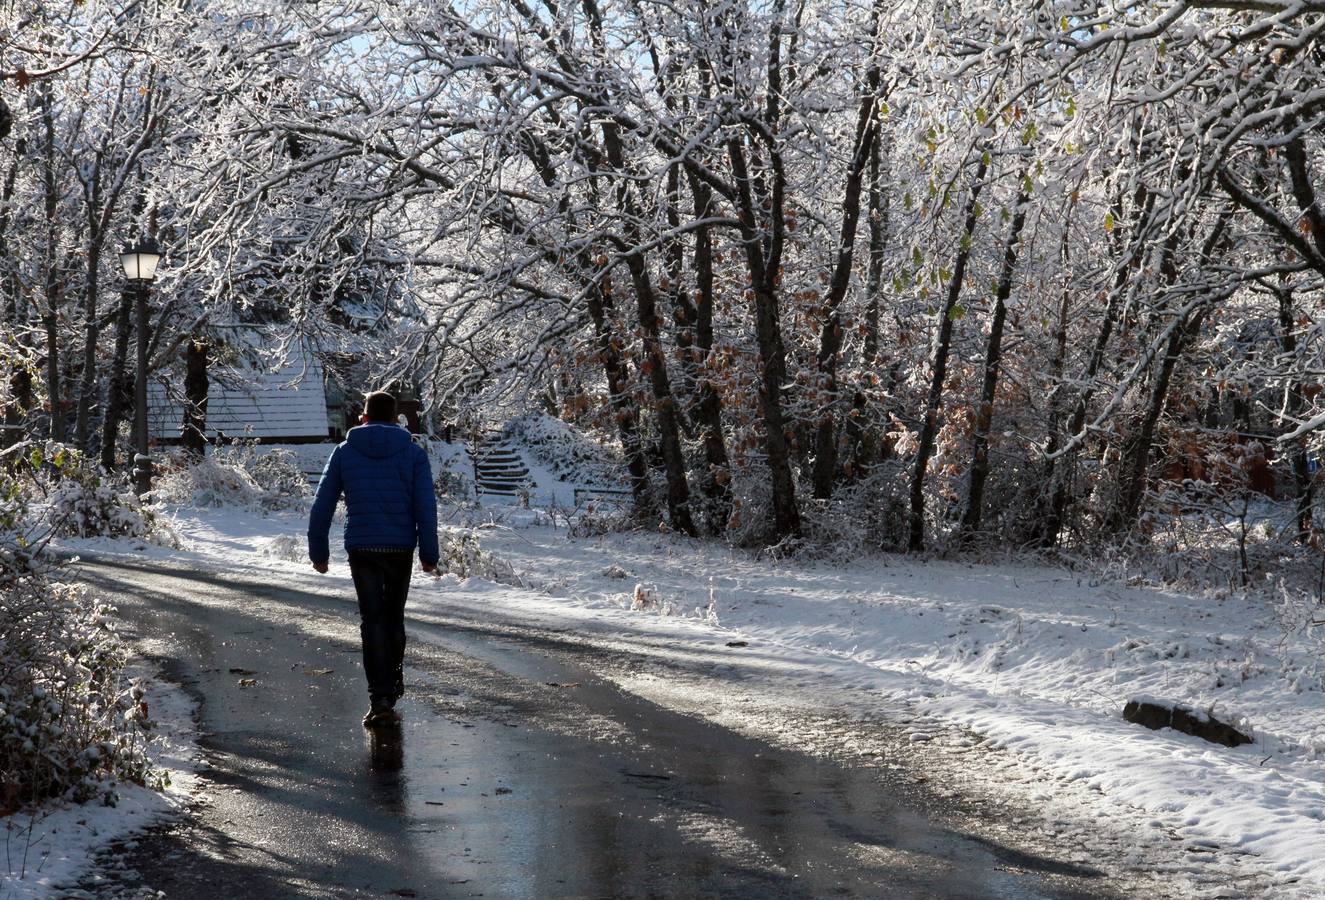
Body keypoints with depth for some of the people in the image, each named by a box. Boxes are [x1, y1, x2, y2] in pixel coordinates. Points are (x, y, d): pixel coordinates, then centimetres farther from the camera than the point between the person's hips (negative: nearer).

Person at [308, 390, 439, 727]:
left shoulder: (344, 452, 3)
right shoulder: (413, 453, 1)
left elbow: (322, 506, 3)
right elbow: (426, 506, -4)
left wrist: (318, 551, 9)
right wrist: (428, 553, 0)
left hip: (361, 548, 0)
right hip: (400, 548, 1)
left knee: (372, 620, 2)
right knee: (394, 617, 17)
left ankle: (380, 697, -8)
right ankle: (392, 685, 29)